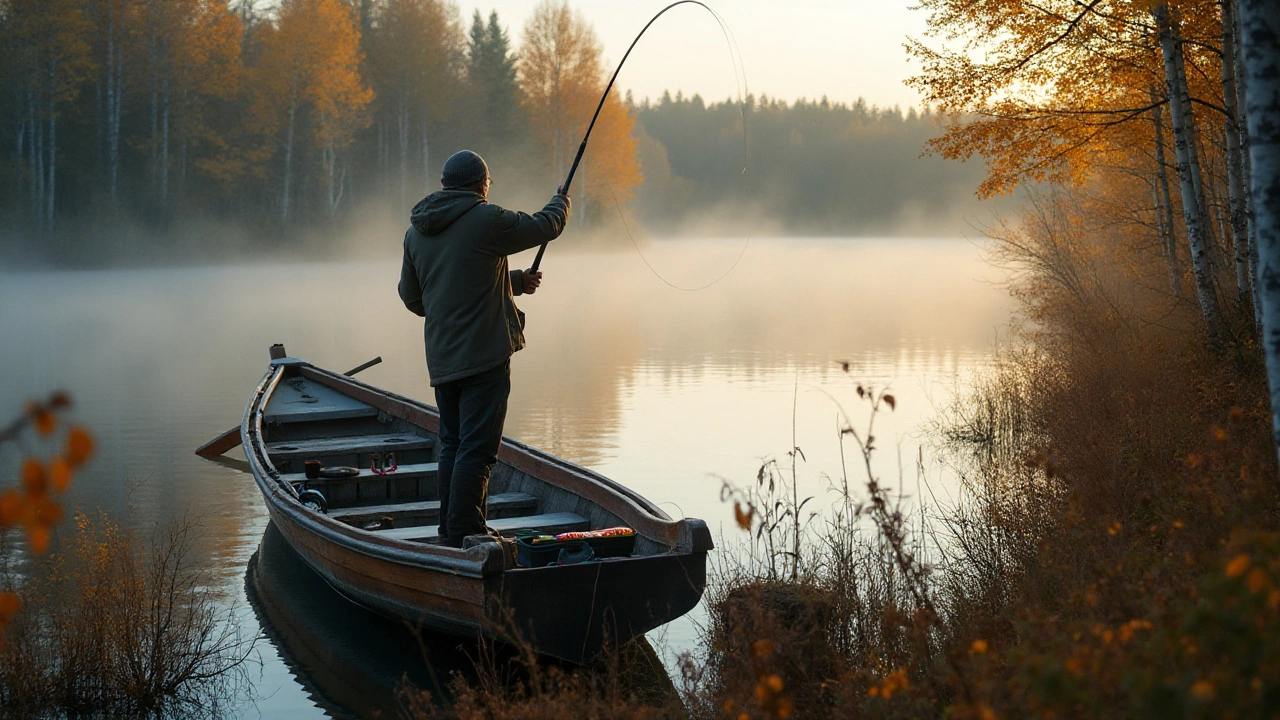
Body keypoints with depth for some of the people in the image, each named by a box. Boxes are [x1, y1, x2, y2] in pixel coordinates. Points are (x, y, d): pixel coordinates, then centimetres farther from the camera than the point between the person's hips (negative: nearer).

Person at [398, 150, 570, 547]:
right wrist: (560, 202, 30)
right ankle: (463, 539, -11)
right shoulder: (487, 220, -9)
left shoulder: (415, 231, 11)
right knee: (476, 450, -7)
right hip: (483, 354, -7)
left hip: (441, 358, 7)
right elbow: (545, 227, 5)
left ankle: (450, 534, 19)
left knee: (453, 445, 15)